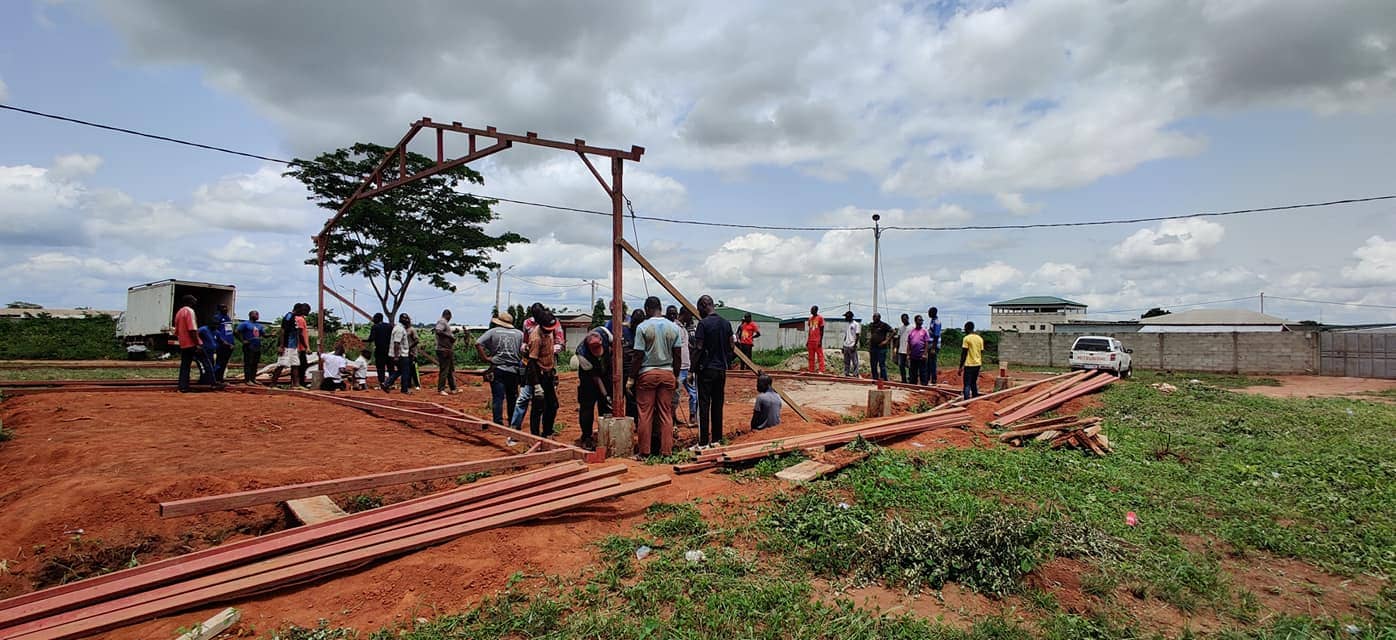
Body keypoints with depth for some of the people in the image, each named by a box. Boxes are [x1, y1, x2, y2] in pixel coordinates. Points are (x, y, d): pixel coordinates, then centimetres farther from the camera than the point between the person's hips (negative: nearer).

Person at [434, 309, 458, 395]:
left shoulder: (445, 322, 17)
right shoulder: (442, 321, -13)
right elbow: (438, 331, -30)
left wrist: (453, 331, 21)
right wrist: (449, 335, -25)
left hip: (449, 350, 11)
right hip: (443, 350, -11)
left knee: (451, 370, 15)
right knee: (444, 370, -5)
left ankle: (453, 389, 22)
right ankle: (441, 389, 1)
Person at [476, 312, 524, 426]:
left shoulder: (493, 331, 2)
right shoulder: (519, 333, 6)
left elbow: (478, 344, -9)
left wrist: (485, 358, -4)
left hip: (497, 369, -2)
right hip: (514, 370, 2)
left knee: (498, 397, -2)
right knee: (512, 397, 14)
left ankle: (498, 423, -7)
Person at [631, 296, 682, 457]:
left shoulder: (642, 327, -7)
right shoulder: (674, 328, 4)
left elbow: (638, 355, -8)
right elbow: (678, 356, 5)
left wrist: (633, 377, 1)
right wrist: (676, 376, 14)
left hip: (647, 373, -3)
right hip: (668, 373, 3)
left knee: (645, 415, 3)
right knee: (666, 414, 7)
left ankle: (645, 451, 8)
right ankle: (666, 450, 9)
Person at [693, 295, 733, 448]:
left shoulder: (703, 323, -12)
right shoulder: (726, 323, 8)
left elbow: (698, 348, -14)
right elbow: (731, 347, 10)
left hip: (706, 369, -6)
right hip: (721, 369, 6)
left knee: (704, 405, -3)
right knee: (717, 405, 11)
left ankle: (703, 442, -3)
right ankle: (716, 439, 17)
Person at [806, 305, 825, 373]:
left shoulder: (820, 318, -3)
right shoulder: (810, 318, 16)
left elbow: (822, 330, -6)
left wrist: (820, 341, -13)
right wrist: (807, 341, 16)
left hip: (817, 341, -7)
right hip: (811, 341, 7)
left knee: (820, 356, -6)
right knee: (811, 357, 7)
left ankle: (821, 370, -7)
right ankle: (811, 370, 10)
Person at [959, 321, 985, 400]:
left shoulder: (966, 338, -10)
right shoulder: (980, 339, 9)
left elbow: (964, 354, -11)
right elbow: (981, 353, 12)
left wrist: (960, 367, -7)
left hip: (969, 365, -6)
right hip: (978, 364, 6)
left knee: (967, 385, -5)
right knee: (974, 384, 18)